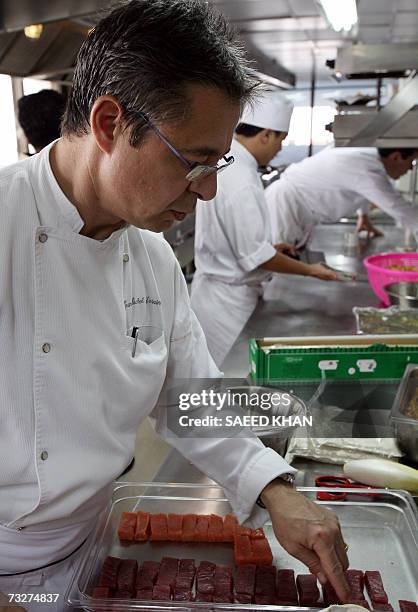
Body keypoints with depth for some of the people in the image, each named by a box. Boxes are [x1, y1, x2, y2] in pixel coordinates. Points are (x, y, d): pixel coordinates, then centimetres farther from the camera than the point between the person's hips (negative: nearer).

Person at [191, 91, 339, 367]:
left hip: (219, 290, 9)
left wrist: (269, 245, 14)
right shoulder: (240, 183, -26)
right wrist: (310, 270, -13)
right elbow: (255, 256, -23)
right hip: (228, 300, -9)